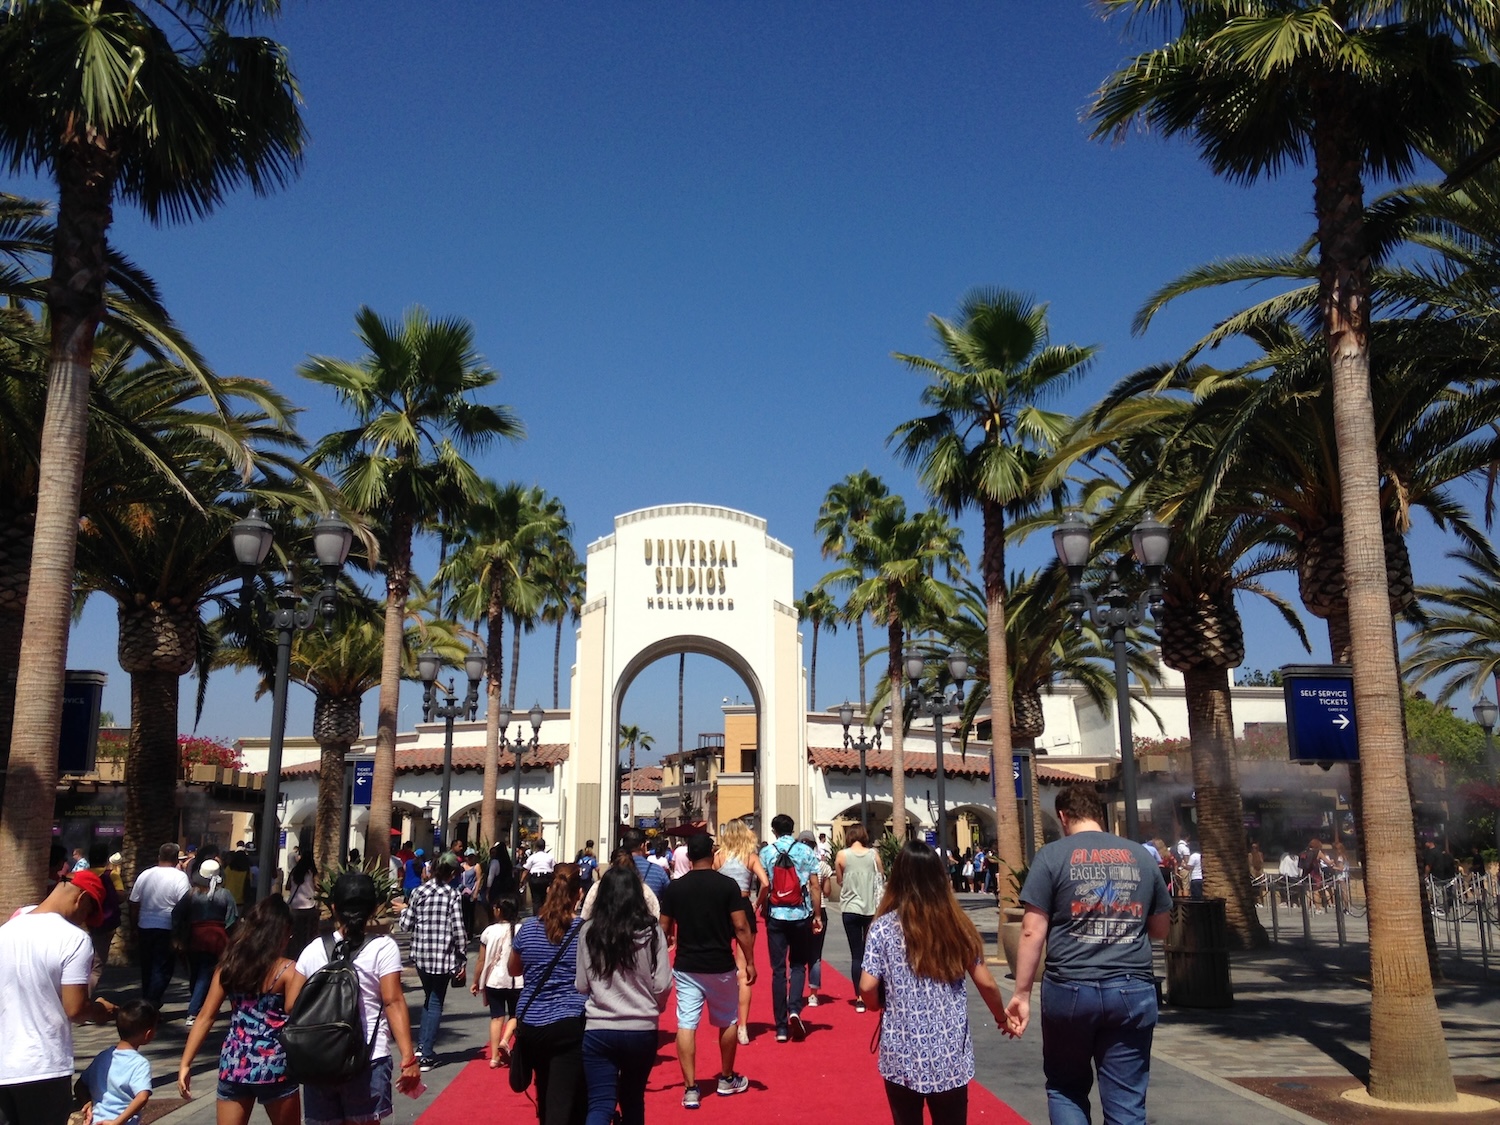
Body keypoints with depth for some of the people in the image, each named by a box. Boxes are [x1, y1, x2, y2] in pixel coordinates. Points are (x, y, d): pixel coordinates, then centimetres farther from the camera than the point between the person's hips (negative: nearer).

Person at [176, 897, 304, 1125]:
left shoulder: (230, 964, 5)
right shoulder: (290, 971, -8)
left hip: (233, 1065, 4)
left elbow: (205, 1016, 3)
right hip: (274, 1068, -3)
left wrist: (185, 1063, 6)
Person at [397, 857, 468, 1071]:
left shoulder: (418, 892, 1)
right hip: (444, 957, -3)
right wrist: (462, 960, -3)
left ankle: (422, 1045, 22)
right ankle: (426, 1055, 8)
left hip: (421, 955, 3)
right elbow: (459, 931, -11)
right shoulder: (452, 895, -7)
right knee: (435, 1003, 8)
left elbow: (406, 926, 2)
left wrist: (404, 911, 23)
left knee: (429, 999, 24)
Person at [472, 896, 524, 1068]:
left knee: (497, 1016, 10)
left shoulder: (490, 931, -5)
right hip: (516, 982, 0)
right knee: (515, 1014, 17)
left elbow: (481, 960, -2)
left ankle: (495, 1056, 7)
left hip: (494, 981, 1)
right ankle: (505, 1040, -7)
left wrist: (476, 982, 9)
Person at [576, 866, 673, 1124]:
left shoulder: (589, 931, -6)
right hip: (642, 1030, 1)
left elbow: (581, 985, 0)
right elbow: (662, 984, -6)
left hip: (599, 1030, -1)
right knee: (633, 1101, 21)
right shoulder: (651, 932, -7)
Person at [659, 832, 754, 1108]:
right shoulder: (727, 885, -9)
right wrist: (750, 961, -1)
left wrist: (669, 942, 23)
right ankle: (727, 1080, 30)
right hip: (720, 966, -1)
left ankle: (690, 1089, 1)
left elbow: (665, 930, 2)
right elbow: (741, 927, -10)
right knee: (728, 1022, 18)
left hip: (686, 966, 1)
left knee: (686, 1025, 3)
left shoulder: (674, 887, -3)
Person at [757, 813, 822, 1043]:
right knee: (798, 965, 15)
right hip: (801, 915, 0)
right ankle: (794, 1009, -9)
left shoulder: (766, 852, 0)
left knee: (778, 970, 6)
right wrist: (817, 915, 5)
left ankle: (781, 1027, 6)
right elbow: (815, 886, -2)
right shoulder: (806, 851, 0)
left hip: (776, 916, 0)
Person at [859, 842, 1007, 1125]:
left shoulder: (884, 926, -9)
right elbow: (985, 983, 2)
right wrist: (1001, 1016, 20)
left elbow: (867, 987, -13)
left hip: (903, 1055, -1)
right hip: (951, 1054, 2)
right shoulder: (957, 924, -3)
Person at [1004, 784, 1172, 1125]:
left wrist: (1021, 994, -2)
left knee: (1066, 1089, 16)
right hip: (1133, 990, 2)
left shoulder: (1052, 856, -2)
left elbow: (1033, 932, -7)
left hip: (1070, 989, -2)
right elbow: (1160, 929, 17)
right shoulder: (1141, 856, 9)